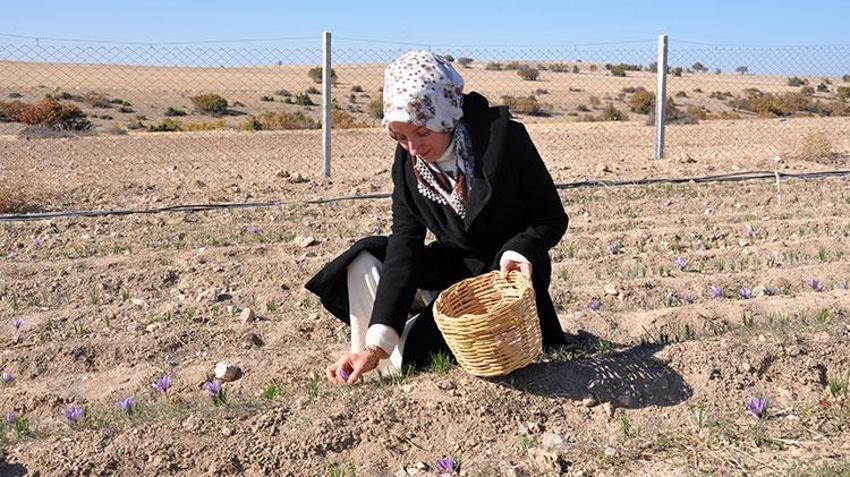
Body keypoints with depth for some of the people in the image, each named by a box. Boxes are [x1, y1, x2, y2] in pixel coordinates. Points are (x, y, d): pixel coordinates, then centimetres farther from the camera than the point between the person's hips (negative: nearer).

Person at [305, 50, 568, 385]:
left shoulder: (502, 136, -24)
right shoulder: (408, 161, -10)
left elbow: (553, 218, -13)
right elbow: (405, 243, -18)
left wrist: (519, 251, -36)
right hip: (456, 266, 6)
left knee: (403, 354, -17)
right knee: (365, 260, -12)